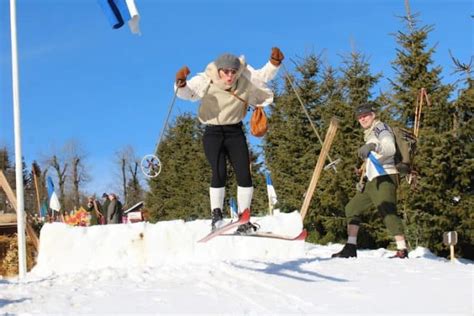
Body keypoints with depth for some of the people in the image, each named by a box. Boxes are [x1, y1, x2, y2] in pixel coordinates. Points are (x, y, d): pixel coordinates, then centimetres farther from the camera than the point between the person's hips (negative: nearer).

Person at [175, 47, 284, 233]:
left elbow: (263, 76, 10)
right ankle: (216, 214, -3)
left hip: (235, 132, 3)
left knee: (244, 175, -7)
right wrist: (181, 83, -48)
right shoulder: (206, 82, -14)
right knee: (219, 174, -21)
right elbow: (186, 93, -27)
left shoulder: (244, 80, -4)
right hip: (213, 133, -3)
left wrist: (274, 62, -6)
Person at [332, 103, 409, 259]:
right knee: (352, 208, 10)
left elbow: (390, 148, -23)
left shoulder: (381, 127, -3)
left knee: (388, 213, -20)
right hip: (372, 181, 10)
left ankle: (402, 250, -21)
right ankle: (350, 248, 12)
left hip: (384, 178, -10)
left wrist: (372, 146, -40)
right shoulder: (369, 134, 25)